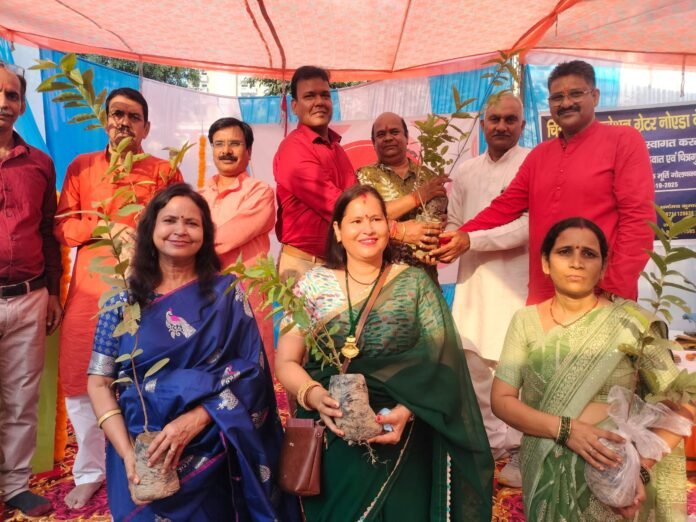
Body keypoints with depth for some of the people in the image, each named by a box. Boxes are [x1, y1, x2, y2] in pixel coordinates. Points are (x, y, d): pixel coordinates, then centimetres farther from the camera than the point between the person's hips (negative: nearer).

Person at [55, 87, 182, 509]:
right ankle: (90, 471, 21)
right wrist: (105, 229, -9)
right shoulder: (81, 167, 13)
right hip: (90, 285, 2)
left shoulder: (164, 171, 9)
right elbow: (63, 227, 6)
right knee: (79, 379, 3)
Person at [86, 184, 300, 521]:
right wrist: (126, 453, -13)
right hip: (143, 457, 1)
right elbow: (99, 383, -2)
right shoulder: (124, 300, 0)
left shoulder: (226, 292, -3)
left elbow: (251, 370, -8)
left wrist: (193, 421, -19)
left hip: (212, 456, 0)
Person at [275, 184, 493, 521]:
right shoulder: (314, 284, 1)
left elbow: (440, 360, -5)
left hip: (399, 434, 0)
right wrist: (314, 395, -20)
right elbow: (285, 362, -1)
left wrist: (406, 410, -21)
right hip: (332, 438, 0)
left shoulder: (415, 282, 0)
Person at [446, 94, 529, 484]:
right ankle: (493, 439, 28)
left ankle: (522, 450, 18)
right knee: (473, 363, 10)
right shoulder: (465, 171, 14)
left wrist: (469, 240, -17)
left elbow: (529, 227, -15)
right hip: (472, 279, 6)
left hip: (516, 281, -5)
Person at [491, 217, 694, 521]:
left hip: (615, 476, -1)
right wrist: (565, 429, -20)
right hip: (546, 476, 1)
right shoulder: (526, 321, -4)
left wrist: (641, 464, -19)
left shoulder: (630, 322, -10)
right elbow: (501, 400, -7)